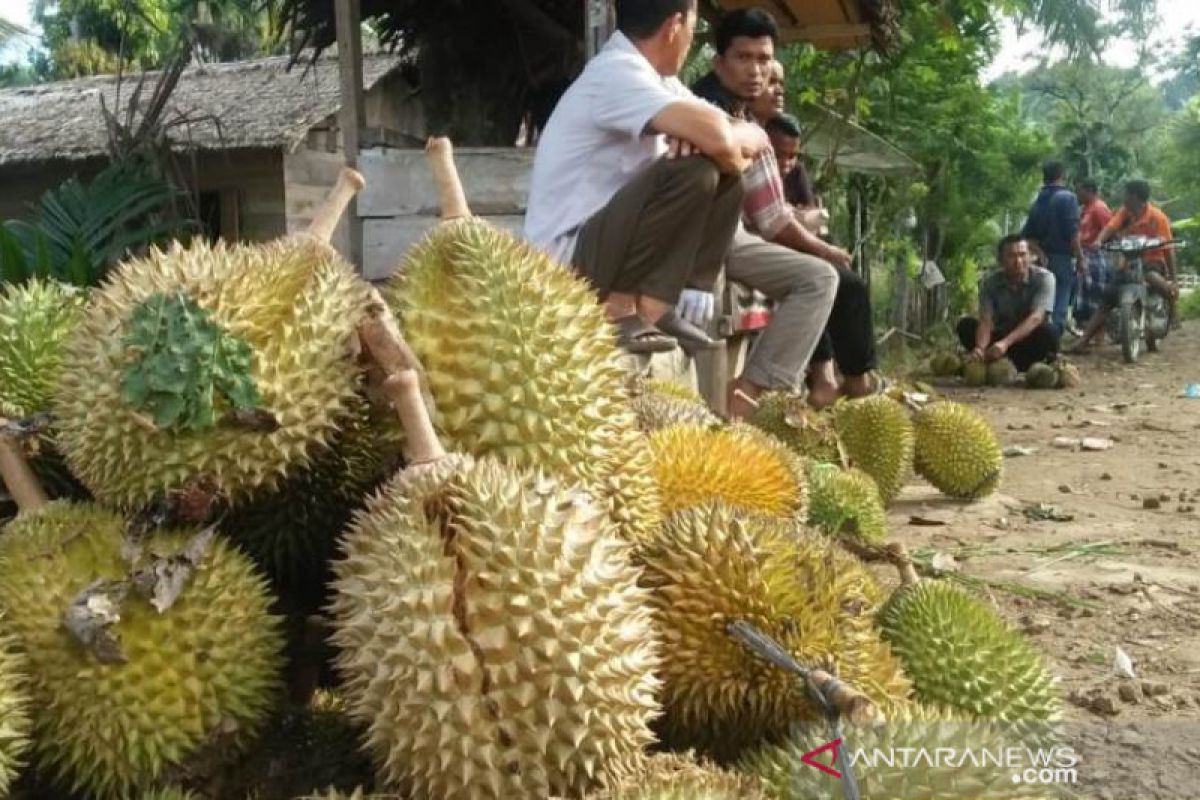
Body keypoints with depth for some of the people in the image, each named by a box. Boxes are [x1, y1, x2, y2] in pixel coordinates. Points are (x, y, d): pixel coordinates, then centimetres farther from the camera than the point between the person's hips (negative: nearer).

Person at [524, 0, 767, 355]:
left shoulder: (656, 78, 10)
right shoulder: (617, 71, -17)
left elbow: (755, 137, 11)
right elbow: (717, 136, -31)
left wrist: (736, 147, -13)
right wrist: (734, 155, -7)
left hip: (609, 239, 9)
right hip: (566, 258, -9)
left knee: (725, 179, 6)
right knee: (694, 171, -23)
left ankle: (653, 308, 0)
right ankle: (616, 310, -15)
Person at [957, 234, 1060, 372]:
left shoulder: (1044, 278, -17)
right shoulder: (990, 282, -10)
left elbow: (1036, 317, -30)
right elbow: (985, 321, -20)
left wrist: (1005, 343, -46)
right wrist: (980, 348, -43)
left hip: (1031, 340, -2)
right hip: (1002, 338, 2)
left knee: (1049, 332, -34)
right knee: (966, 325, -20)